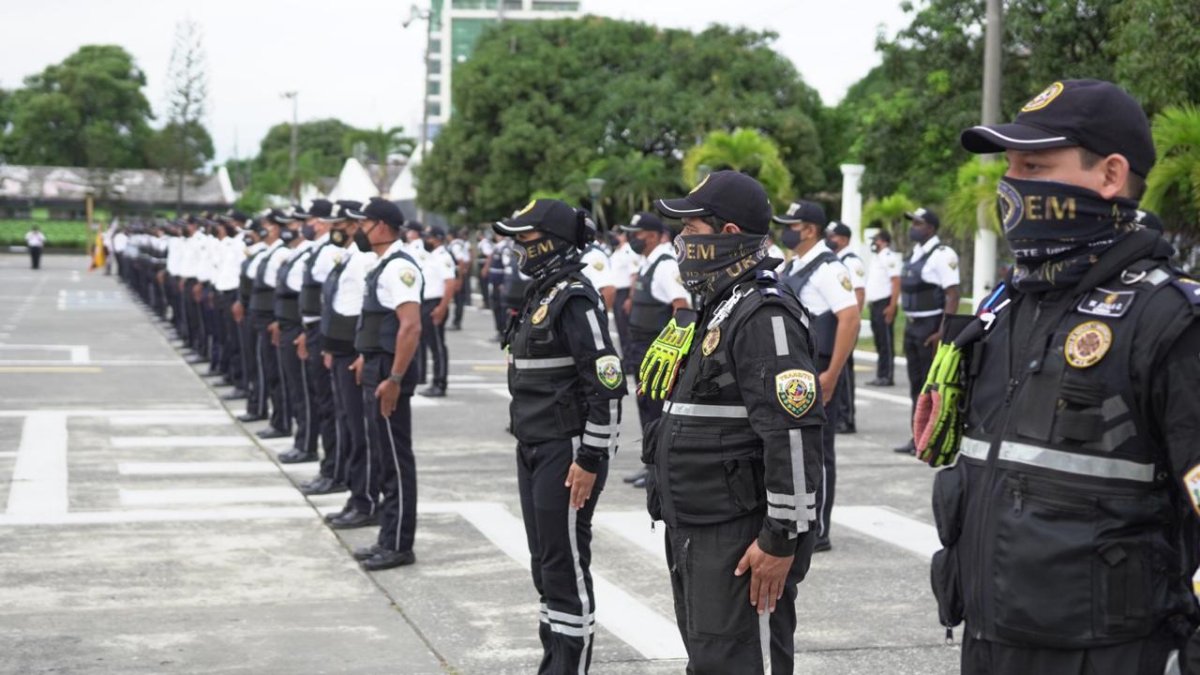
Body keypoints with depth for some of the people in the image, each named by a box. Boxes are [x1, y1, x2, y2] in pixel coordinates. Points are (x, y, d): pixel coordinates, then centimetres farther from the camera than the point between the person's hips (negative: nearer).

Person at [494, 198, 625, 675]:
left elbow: (607, 384, -20)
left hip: (567, 452, -9)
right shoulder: (542, 294, 14)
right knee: (545, 563, 14)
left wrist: (590, 460, -20)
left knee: (566, 565, -3)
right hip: (534, 450, 9)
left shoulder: (575, 299, -15)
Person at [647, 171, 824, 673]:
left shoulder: (765, 317, -17)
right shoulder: (715, 311, 16)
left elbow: (794, 435, -24)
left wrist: (782, 540, -24)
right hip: (695, 533, 11)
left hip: (740, 541, -11)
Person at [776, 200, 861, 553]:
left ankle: (817, 533, 6)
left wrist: (831, 375, -24)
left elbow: (850, 319, -23)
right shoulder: (793, 267, 14)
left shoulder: (827, 268, -14)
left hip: (815, 375, -9)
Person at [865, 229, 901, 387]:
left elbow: (896, 282, -17)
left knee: (886, 342, -7)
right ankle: (881, 375, 16)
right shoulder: (876, 257, 19)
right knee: (879, 342, 11)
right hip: (875, 304, 10)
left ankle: (887, 376, -6)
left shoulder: (889, 257, -10)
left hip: (884, 304, -10)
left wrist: (892, 306, -22)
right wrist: (869, 302, 17)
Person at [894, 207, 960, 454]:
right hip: (912, 325, 9)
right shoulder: (916, 254, 15)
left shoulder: (942, 255, -13)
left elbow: (952, 295, -18)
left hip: (931, 327, -9)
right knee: (916, 385, 12)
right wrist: (908, 329, 17)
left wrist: (943, 331, -24)